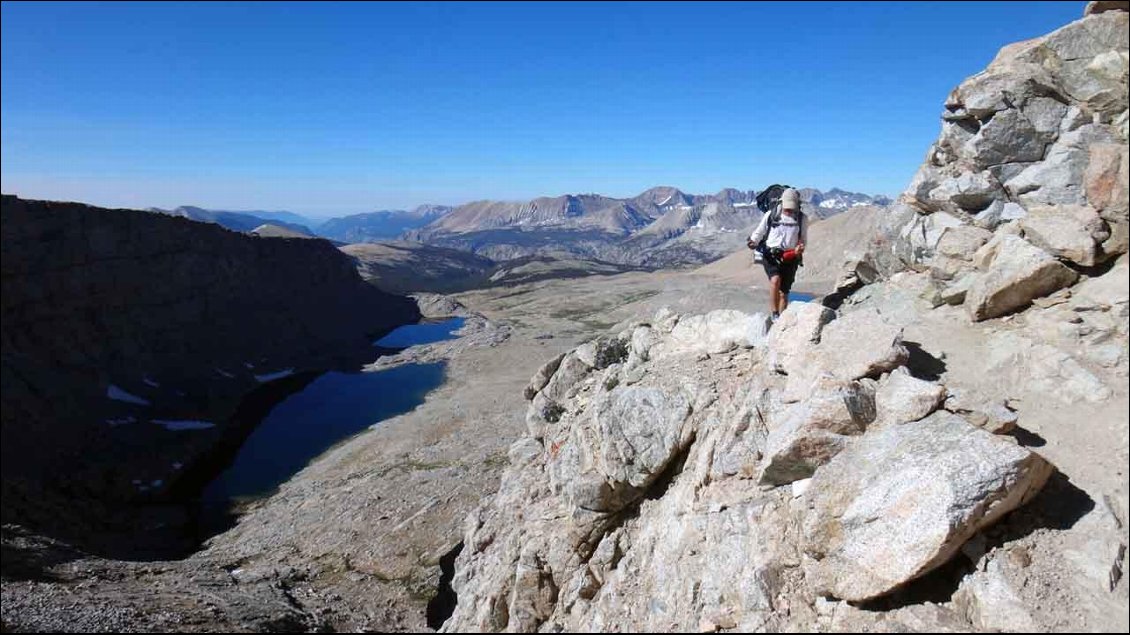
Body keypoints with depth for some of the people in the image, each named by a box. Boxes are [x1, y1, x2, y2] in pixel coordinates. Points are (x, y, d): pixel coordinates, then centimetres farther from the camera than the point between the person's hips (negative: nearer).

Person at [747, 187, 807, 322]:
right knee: (775, 279, -28)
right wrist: (753, 242, -12)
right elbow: (759, 232, 8)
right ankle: (774, 314, -19)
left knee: (784, 292, 4)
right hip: (770, 255, -2)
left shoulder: (801, 219, 4)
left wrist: (800, 248, -11)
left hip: (789, 257, 2)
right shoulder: (771, 215, 0)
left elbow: (803, 239, 11)